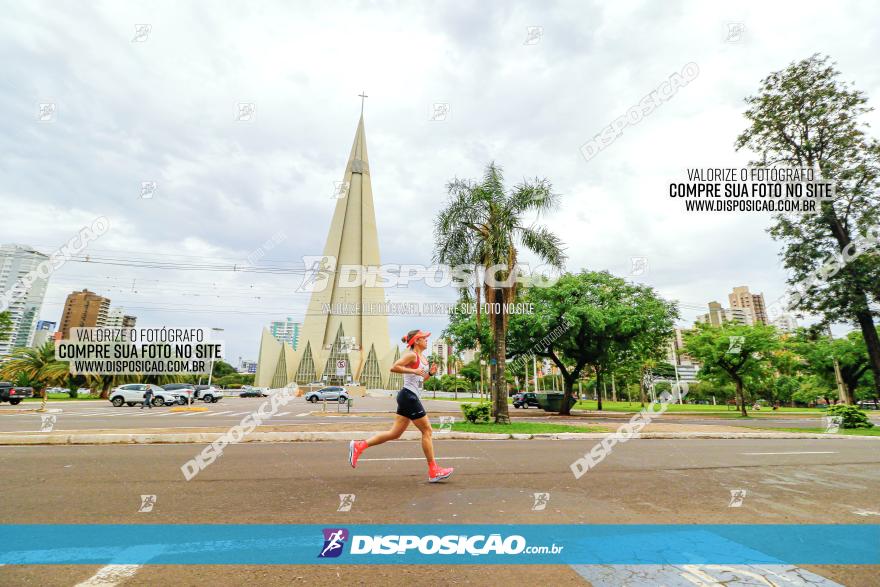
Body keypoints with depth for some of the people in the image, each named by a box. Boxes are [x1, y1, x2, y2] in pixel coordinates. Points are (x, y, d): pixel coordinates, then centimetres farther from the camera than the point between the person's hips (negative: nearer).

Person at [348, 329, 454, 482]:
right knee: (427, 430, -2)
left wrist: (430, 373, 9)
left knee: (394, 434, 10)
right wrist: (413, 370, -22)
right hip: (409, 396, -10)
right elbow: (394, 367, -21)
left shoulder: (422, 358, 18)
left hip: (409, 397, 10)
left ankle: (359, 445, 16)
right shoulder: (412, 355, -11)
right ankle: (433, 471, 8)